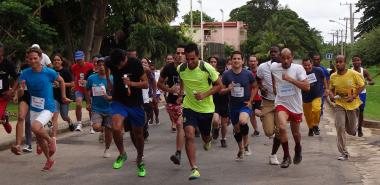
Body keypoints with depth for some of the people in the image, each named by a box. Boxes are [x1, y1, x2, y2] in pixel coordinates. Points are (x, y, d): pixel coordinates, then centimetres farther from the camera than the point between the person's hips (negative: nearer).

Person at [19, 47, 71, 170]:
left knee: (35, 128, -29)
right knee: (39, 137, 13)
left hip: (47, 108, -5)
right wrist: (21, 89, -31)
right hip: (34, 108, 5)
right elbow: (21, 93, -8)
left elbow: (61, 81, 6)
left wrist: (64, 97, 10)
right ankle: (49, 159, 33)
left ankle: (51, 140, 1)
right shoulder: (25, 73, -7)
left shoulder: (49, 72, -14)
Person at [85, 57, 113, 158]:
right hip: (96, 109, 0)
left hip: (109, 109, 0)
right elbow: (88, 91, 15)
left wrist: (109, 97, -23)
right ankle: (102, 128, 18)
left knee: (108, 130, 6)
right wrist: (88, 103, 13)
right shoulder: (91, 78, -1)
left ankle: (107, 149, 31)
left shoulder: (111, 79, -6)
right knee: (96, 127, -21)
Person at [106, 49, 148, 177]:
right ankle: (122, 154, 2)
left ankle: (140, 161, 32)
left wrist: (132, 83, -28)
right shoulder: (111, 63, -9)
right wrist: (108, 81, 11)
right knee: (116, 128, -24)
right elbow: (105, 69, 18)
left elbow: (145, 84, -13)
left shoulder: (135, 63, -16)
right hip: (119, 102, 1)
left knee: (138, 134, 8)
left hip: (135, 103, -1)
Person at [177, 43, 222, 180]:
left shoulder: (207, 68, -19)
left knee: (205, 136, 15)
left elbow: (219, 85, -9)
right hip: (189, 106, 1)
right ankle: (194, 169, -16)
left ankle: (207, 141, 57)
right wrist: (181, 95, 9)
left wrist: (205, 94, -22)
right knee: (189, 134, -18)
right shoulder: (181, 69, -9)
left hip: (206, 107, -1)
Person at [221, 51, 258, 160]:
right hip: (233, 106, 3)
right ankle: (241, 150, 39)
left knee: (243, 121, -32)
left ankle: (246, 143, -6)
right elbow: (221, 91, 2)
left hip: (245, 105, -3)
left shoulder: (248, 74, -6)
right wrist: (228, 89, -20)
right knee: (236, 129, 15)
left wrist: (250, 101, -1)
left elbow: (254, 87, 8)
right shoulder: (226, 75, -4)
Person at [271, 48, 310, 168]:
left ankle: (298, 149, 49)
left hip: (296, 105, 0)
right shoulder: (274, 68, -6)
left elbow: (307, 87, -21)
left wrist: (290, 79, -26)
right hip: (281, 103, 0)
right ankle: (286, 156, -9)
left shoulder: (298, 68, -13)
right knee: (282, 127, -25)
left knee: (295, 133, 14)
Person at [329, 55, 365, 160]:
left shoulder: (354, 74, -14)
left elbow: (362, 86, -5)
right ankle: (343, 153, -6)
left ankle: (352, 128, 53)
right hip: (339, 105, 1)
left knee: (351, 130, 11)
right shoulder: (333, 76, -4)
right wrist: (332, 96, -12)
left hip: (352, 105, -1)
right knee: (339, 127, -13)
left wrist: (353, 96, -18)